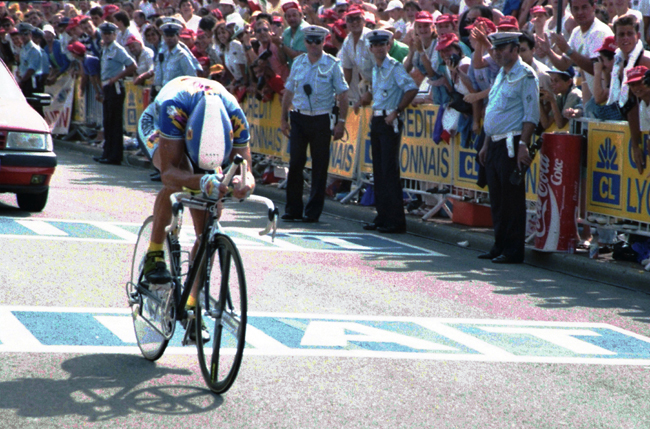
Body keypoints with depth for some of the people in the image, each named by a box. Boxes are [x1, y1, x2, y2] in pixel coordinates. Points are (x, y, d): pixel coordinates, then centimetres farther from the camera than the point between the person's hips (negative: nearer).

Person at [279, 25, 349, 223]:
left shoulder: (332, 65, -1)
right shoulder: (298, 62, 9)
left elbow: (343, 95, -1)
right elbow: (289, 91, 15)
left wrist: (341, 121, -7)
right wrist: (284, 118, 11)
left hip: (321, 120, -3)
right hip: (299, 118, 3)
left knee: (319, 166, 1)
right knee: (295, 163, 0)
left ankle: (313, 211, 8)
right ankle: (293, 209, 8)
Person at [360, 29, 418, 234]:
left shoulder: (395, 67, -10)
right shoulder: (375, 69, 15)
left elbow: (412, 89, -18)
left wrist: (396, 111, -17)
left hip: (390, 121, -8)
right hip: (376, 120, 9)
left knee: (389, 170, -10)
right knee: (378, 170, 9)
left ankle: (396, 220, -9)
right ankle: (382, 217, 14)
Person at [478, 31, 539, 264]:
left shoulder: (525, 75, -8)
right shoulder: (501, 75, 19)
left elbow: (531, 114, -14)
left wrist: (523, 145, -21)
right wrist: (487, 144, 22)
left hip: (512, 144, -9)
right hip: (495, 144, 9)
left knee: (512, 198, -6)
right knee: (497, 198, 11)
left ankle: (513, 250, -3)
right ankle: (500, 246, 17)